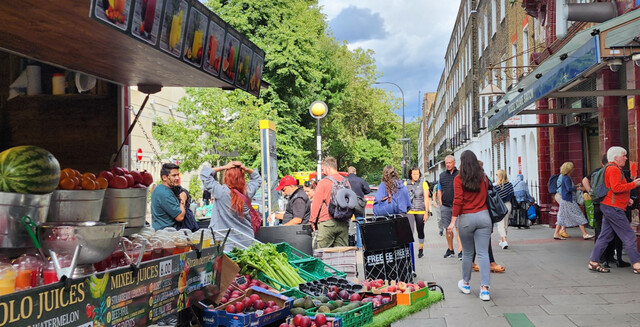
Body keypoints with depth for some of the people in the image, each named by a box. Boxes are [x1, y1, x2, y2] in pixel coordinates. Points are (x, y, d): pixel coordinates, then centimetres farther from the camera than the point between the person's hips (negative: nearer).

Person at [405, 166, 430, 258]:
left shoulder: (424, 184, 3)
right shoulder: (406, 184, 7)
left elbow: (426, 198, 1)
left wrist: (426, 212, -5)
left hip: (420, 211, 0)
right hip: (409, 211, 0)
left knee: (420, 231, 8)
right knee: (409, 231, -11)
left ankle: (421, 249, 24)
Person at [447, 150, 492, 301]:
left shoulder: (459, 179, -6)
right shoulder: (483, 178, 6)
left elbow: (458, 201, -10)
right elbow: (487, 195, 10)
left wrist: (453, 222, -8)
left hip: (466, 218, -2)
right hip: (483, 216, 2)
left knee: (467, 253, 13)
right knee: (483, 253, 0)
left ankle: (465, 284, 29)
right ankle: (484, 289, -5)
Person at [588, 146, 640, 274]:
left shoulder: (611, 169, 20)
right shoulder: (614, 169, -13)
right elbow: (616, 188, -25)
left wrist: (626, 199, 18)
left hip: (608, 207, 11)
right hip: (613, 207, -11)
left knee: (605, 236, 10)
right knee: (629, 236, -5)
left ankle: (593, 262, 10)